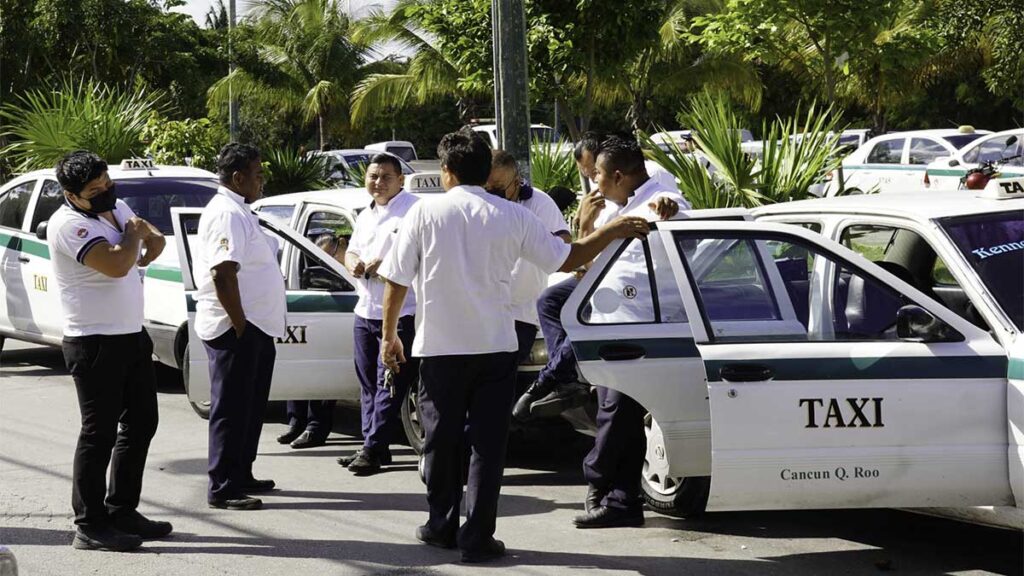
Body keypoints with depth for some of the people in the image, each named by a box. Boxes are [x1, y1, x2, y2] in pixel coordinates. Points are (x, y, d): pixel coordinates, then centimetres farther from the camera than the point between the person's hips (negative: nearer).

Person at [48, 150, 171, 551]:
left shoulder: (116, 207, 9)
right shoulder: (69, 225, -18)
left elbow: (153, 238, 26)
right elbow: (116, 264, -32)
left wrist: (150, 239, 0)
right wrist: (133, 235, -11)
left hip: (132, 336, 9)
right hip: (95, 344, -9)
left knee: (141, 424, 14)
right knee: (100, 432, -7)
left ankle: (122, 512, 25)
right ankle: (90, 527, -2)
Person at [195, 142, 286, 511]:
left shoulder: (238, 212, 17)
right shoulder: (227, 215, -17)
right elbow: (223, 274, -25)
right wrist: (240, 324, -22)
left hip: (254, 327, 11)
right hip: (235, 328, -11)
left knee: (250, 407, 17)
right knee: (232, 409, -6)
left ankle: (240, 476, 27)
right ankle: (222, 488, -2)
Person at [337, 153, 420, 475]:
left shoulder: (414, 210, -9)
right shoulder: (366, 216, 18)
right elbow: (351, 252, 25)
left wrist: (383, 265, -21)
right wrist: (354, 263, 1)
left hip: (400, 313, -9)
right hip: (366, 312, 9)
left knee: (389, 385, -7)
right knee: (368, 383, 12)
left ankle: (374, 448, -7)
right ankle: (372, 446, 18)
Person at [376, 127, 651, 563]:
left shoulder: (425, 213, -4)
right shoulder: (512, 217, -1)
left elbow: (396, 281, -3)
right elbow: (568, 260, 4)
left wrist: (389, 335, 9)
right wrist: (612, 230, 17)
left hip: (439, 346, 0)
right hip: (495, 346, 0)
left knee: (442, 438, 13)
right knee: (487, 441, 3)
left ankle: (442, 526, 21)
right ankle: (477, 537, -1)